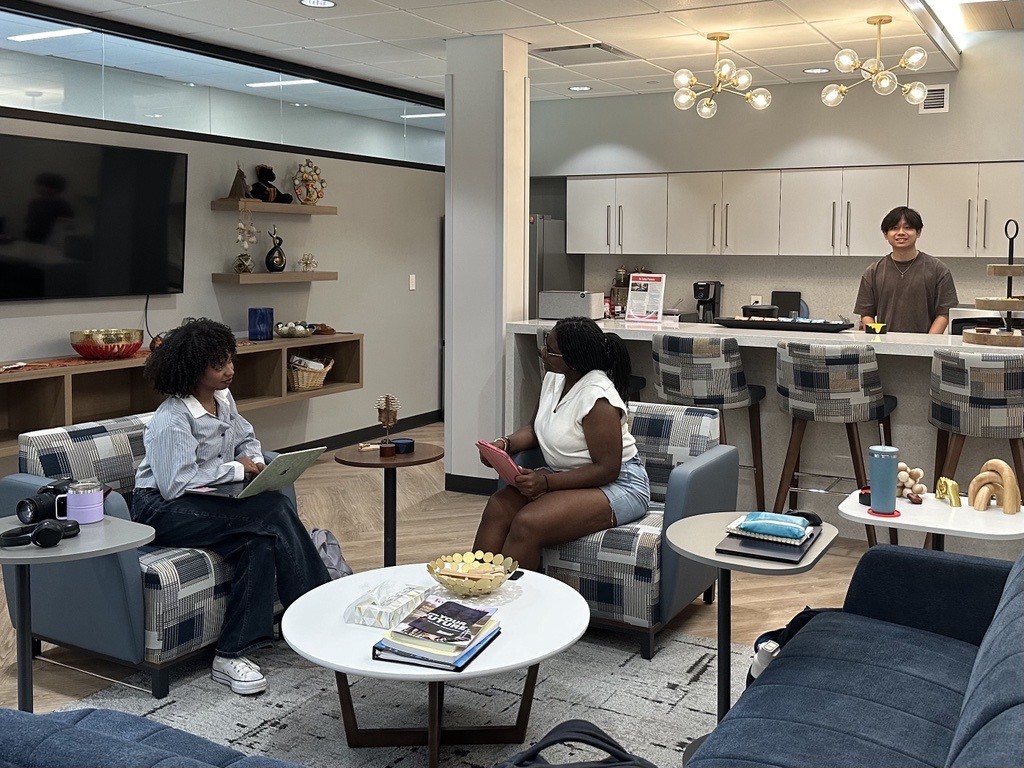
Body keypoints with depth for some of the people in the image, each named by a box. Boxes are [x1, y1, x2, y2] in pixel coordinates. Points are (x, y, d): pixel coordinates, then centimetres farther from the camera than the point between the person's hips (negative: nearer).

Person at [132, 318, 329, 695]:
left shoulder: (223, 399, 7)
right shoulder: (172, 420, -19)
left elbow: (247, 438, 25)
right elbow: (176, 484, -25)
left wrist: (255, 461, 1)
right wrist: (236, 469, -17)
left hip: (207, 501, 8)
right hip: (163, 509, -8)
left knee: (260, 543, -24)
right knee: (275, 509, -25)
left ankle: (232, 655, -19)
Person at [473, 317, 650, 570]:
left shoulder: (597, 397, -22)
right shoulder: (553, 378, 3)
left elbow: (607, 469, -22)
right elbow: (535, 428, 18)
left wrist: (546, 482, -25)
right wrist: (506, 443, -3)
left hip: (615, 485, -8)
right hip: (564, 476, 8)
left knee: (527, 524, -28)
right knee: (497, 508, -15)